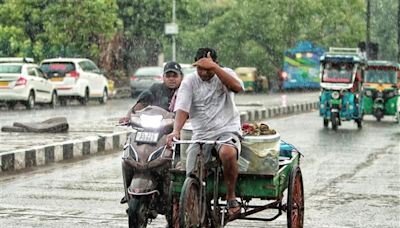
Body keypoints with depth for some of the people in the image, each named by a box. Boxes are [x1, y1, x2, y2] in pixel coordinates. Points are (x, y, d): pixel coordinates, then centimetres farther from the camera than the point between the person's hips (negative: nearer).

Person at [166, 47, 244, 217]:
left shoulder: (225, 74, 3)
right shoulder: (190, 81, 4)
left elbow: (237, 87, -20)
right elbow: (182, 108, -10)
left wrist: (214, 67, -25)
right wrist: (176, 131, -29)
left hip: (227, 130, -2)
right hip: (201, 134, 2)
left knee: (227, 153, -37)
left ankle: (231, 196, -17)